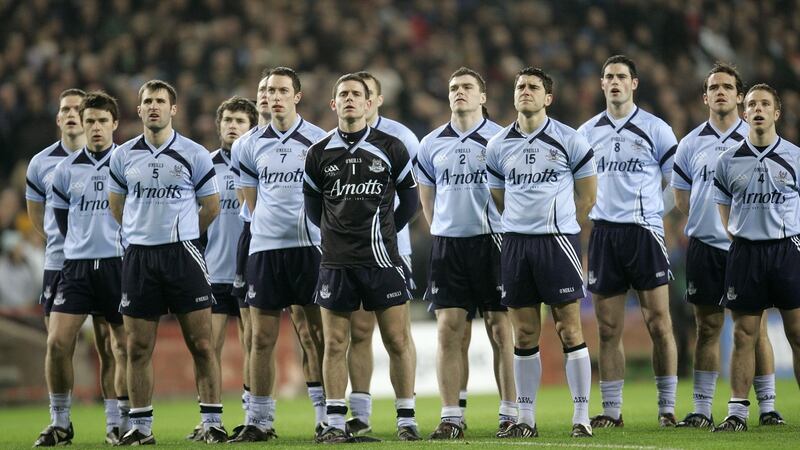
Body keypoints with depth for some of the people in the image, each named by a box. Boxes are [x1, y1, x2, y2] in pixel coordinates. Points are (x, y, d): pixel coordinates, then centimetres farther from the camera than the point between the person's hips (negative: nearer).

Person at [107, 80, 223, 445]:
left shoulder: (194, 154, 1)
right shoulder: (123, 156, 7)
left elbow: (211, 207, 10)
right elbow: (116, 206, 20)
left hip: (183, 254, -2)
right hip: (138, 256, 2)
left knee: (201, 344, -4)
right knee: (138, 348, 2)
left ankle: (212, 422, 0)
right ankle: (140, 426, 9)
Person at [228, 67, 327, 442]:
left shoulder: (318, 140, 1)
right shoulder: (253, 145, 10)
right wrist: (269, 225, 11)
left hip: (308, 246, -3)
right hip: (264, 248, 3)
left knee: (316, 334, -2)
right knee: (262, 338, 2)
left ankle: (326, 415, 3)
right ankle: (258, 421, 6)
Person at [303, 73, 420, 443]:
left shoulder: (390, 148, 2)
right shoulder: (319, 154, 6)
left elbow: (409, 200, 12)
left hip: (381, 259, -1)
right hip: (336, 261, 1)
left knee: (398, 340, -2)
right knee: (335, 343, 1)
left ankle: (406, 420, 5)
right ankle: (335, 423, 6)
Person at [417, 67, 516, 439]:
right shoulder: (431, 144, 10)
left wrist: (508, 233, 1)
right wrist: (441, 232, 13)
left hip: (491, 241, -3)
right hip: (447, 243, 3)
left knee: (501, 330, -1)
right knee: (448, 331, -2)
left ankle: (510, 414, 4)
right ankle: (451, 418, 1)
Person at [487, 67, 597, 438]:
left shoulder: (569, 141, -1)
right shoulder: (498, 147, 9)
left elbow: (587, 195, 7)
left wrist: (557, 224, 9)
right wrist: (525, 222, 13)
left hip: (558, 241, -3)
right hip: (515, 244, 3)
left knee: (570, 330, -4)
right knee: (524, 335, 6)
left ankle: (581, 416, -1)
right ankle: (526, 418, 11)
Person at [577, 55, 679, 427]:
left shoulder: (656, 129, 2)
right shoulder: (587, 133, 11)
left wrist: (645, 208, 5)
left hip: (645, 232, -3)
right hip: (603, 233, 3)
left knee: (659, 324, -5)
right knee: (609, 330, 4)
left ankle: (667, 407, 2)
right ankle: (611, 411, 8)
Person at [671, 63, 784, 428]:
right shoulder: (691, 144, 8)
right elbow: (681, 198, 14)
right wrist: (708, 218, 2)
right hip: (704, 247, 1)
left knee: (755, 327, -2)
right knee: (707, 328, 4)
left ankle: (767, 406, 3)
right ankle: (702, 409, 6)